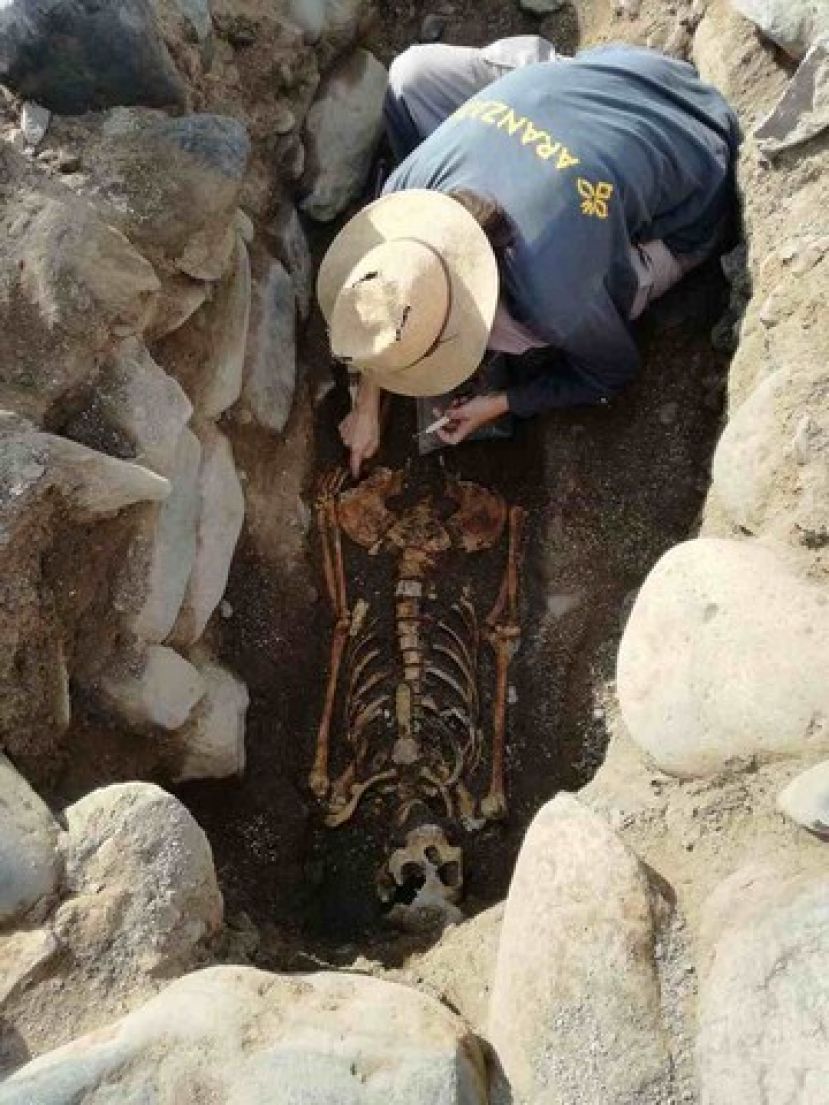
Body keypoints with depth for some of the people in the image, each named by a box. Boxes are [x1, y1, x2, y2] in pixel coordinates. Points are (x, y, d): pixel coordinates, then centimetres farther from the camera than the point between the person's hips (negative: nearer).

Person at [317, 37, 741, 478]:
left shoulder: (555, 291, -41)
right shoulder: (411, 179, -26)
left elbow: (611, 372, -17)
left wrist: (499, 404, -8)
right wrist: (366, 405, -2)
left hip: (686, 203, -4)